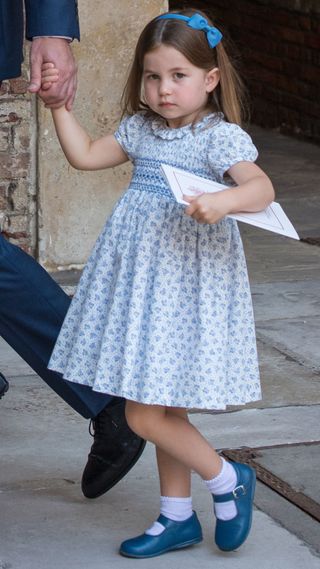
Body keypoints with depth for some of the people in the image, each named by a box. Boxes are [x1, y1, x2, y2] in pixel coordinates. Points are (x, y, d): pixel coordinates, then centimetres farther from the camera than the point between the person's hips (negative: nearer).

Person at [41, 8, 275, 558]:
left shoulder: (222, 137, -12)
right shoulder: (140, 130, 10)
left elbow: (261, 187, -26)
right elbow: (84, 155, 16)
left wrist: (223, 201, -44)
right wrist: (58, 103, 12)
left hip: (184, 288, -7)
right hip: (138, 285, 7)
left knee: (146, 415, -8)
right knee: (161, 409, 15)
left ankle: (228, 480, 13)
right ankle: (177, 517, 27)